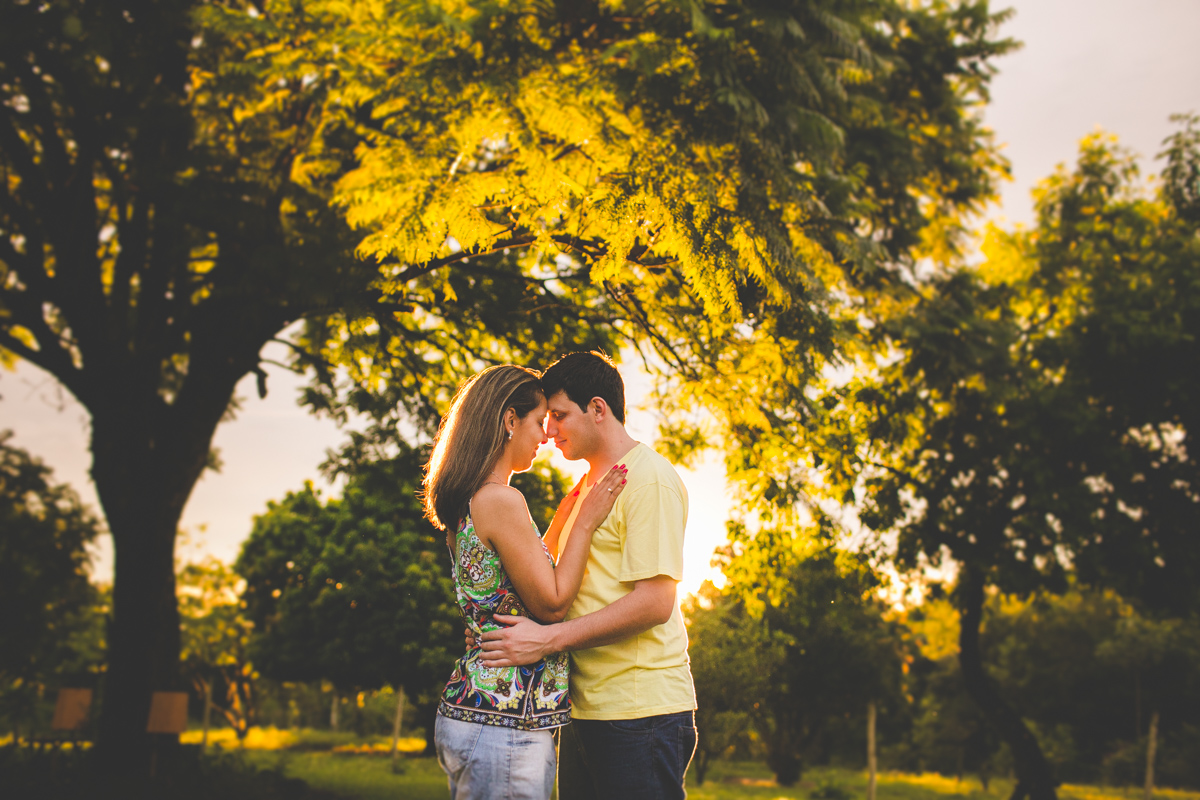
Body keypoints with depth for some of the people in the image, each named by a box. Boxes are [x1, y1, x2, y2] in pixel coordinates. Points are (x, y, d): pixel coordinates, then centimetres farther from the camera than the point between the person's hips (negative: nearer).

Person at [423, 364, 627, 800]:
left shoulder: (467, 503, 13)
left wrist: (563, 518, 24)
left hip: (467, 706, 10)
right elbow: (551, 604, -12)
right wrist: (586, 522, -5)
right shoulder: (501, 501, -16)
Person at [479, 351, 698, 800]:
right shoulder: (589, 485, 20)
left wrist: (548, 639, -21)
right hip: (585, 710, 9)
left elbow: (654, 603, -19)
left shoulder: (649, 478, -10)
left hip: (640, 712, -9)